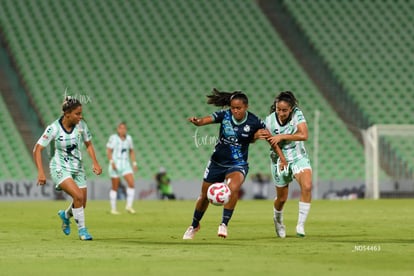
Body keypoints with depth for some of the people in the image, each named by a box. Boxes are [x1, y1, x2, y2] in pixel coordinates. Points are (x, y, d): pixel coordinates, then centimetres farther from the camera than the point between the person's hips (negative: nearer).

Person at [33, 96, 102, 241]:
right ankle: (82, 229, -9)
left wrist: (95, 162, -1)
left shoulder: (81, 125, -6)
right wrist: (40, 172, -21)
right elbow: (37, 149, -13)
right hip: (60, 169, -5)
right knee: (78, 196, -26)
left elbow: (88, 144, 11)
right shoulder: (53, 128, -18)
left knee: (81, 205, 6)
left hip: (77, 168, 5)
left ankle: (65, 215, 40)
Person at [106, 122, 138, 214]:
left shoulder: (128, 138, 8)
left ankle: (129, 206, -8)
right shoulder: (113, 138, -7)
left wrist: (134, 163, 8)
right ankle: (113, 209, 11)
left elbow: (131, 151, 16)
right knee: (115, 187, 1)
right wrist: (112, 162, -21)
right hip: (115, 165, -4)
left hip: (126, 165, 4)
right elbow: (109, 151, -10)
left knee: (131, 183, -14)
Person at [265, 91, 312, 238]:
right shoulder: (270, 120, -11)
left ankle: (301, 225, -17)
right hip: (280, 159, 0)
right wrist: (282, 159, -16)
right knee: (282, 198, 8)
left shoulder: (297, 114, -13)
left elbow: (304, 135, -24)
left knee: (307, 187, -26)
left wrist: (282, 137, -27)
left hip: (299, 157, 0)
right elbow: (273, 143, -6)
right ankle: (278, 220, 42)